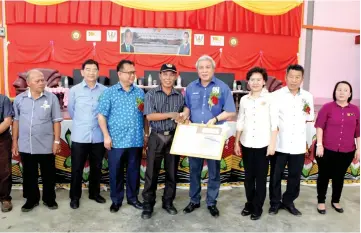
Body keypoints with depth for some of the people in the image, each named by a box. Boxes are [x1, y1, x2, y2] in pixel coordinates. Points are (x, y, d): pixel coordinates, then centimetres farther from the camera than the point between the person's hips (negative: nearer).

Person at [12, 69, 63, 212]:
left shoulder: (52, 98, -4)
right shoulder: (19, 99, 2)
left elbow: (56, 121, -2)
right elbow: (16, 121, 7)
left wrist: (57, 141, -6)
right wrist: (14, 142, 6)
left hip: (46, 145, -2)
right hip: (25, 145, 2)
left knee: (48, 174, 10)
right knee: (29, 175, 14)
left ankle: (49, 199, 28)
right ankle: (31, 199, 31)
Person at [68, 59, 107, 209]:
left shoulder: (105, 90, -3)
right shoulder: (74, 90, -1)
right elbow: (71, 111, 11)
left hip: (98, 137, 1)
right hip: (79, 136, -1)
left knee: (96, 167, 14)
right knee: (77, 169, 8)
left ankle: (94, 193, 32)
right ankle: (75, 197, 24)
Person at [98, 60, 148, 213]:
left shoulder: (140, 92, 8)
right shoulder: (109, 92, -1)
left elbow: (145, 115, 11)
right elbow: (101, 115, -4)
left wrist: (146, 134, 8)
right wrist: (106, 136, -10)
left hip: (136, 140, 3)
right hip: (116, 141, -2)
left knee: (134, 171, 12)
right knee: (115, 172, 8)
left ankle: (133, 198, 28)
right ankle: (116, 200, 23)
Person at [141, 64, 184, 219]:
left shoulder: (180, 96, 7)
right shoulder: (151, 94, -1)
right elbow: (150, 116, -12)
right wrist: (171, 114, -17)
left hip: (174, 137, 3)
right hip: (156, 137, -2)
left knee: (172, 172, 10)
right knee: (152, 172, 3)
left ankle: (168, 202, 25)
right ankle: (148, 205, 14)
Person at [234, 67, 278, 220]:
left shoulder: (270, 98, -5)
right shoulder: (244, 99, 6)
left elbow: (274, 123, -5)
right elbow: (240, 122, 10)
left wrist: (272, 144, -8)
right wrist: (236, 142, 9)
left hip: (263, 144, -3)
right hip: (246, 144, 3)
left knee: (261, 177, 6)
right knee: (248, 176, 12)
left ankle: (257, 208, 20)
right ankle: (249, 204, 28)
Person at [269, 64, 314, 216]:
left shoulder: (308, 97, 5)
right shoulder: (276, 95, -7)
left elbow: (311, 118, 14)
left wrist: (307, 115, -3)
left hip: (298, 145, 3)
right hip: (279, 144, -3)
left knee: (295, 176, 13)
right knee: (275, 176, 9)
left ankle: (289, 202, 31)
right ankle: (275, 202, 26)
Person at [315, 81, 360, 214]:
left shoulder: (355, 110, 4)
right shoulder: (327, 107, -5)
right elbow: (319, 126, -6)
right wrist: (319, 145, -12)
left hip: (347, 152, 3)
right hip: (327, 150, -2)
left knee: (339, 177, 14)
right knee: (324, 176, 9)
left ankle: (335, 201, 33)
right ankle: (321, 201, 24)